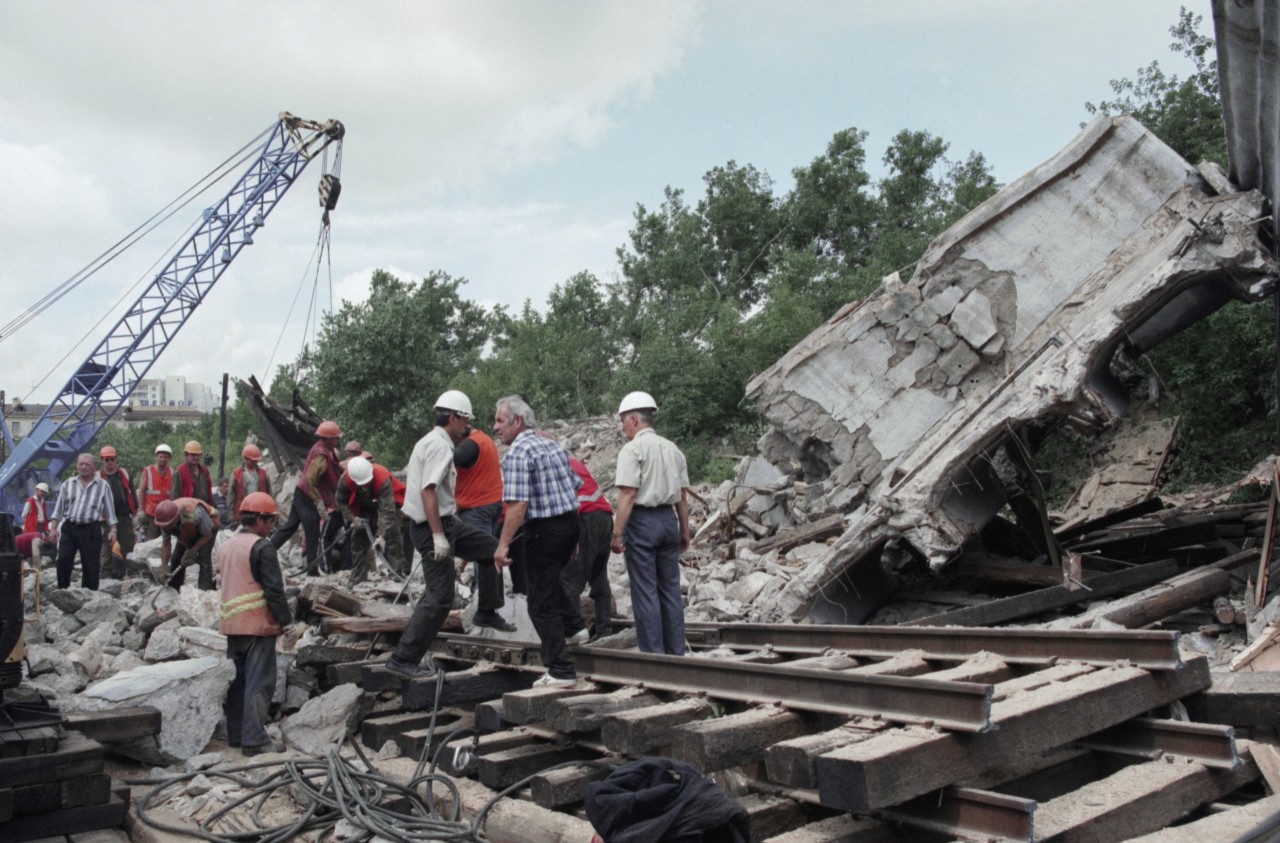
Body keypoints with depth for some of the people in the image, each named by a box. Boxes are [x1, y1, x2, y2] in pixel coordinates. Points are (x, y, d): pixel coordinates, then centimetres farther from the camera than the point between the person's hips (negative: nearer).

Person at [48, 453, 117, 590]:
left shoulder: (103, 485, 8)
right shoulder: (68, 485, 13)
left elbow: (109, 511, 7)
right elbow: (58, 509, 14)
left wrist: (112, 530, 0)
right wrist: (53, 528, 5)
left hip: (91, 529, -2)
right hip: (69, 528, 2)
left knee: (91, 565, 0)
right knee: (63, 560, -4)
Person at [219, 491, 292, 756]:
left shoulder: (226, 546, 12)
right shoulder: (262, 547, -14)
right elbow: (274, 590, -17)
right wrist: (286, 620, -8)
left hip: (232, 623, 8)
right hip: (258, 624, -8)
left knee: (238, 679, 15)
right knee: (259, 683, -4)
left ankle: (235, 734, 22)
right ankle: (254, 739, -4)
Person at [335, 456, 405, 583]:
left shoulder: (383, 478, -42)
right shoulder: (345, 480, -30)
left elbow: (387, 511, -44)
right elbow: (341, 502, -9)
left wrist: (382, 536, -50)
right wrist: (352, 519, -20)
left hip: (388, 503, -4)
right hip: (364, 508, 4)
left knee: (392, 536, -18)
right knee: (358, 539, 4)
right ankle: (357, 578, 14)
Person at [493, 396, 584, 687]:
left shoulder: (517, 453, -14)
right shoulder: (552, 445, 13)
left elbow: (517, 503, -23)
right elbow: (576, 487, 17)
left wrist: (503, 545, -20)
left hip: (544, 529, -9)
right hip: (571, 521, 9)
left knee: (541, 603, 1)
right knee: (549, 578, 32)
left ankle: (560, 670, 2)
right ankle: (571, 625, 29)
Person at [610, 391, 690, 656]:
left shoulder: (633, 449, -9)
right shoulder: (672, 449, 12)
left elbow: (628, 495, -17)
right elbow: (682, 497, 14)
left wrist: (617, 533, -15)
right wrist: (685, 531, 21)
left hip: (642, 520, -6)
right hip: (669, 519, 7)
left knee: (645, 591, 1)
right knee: (670, 589, 12)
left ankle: (653, 653, 4)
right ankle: (676, 652, 17)